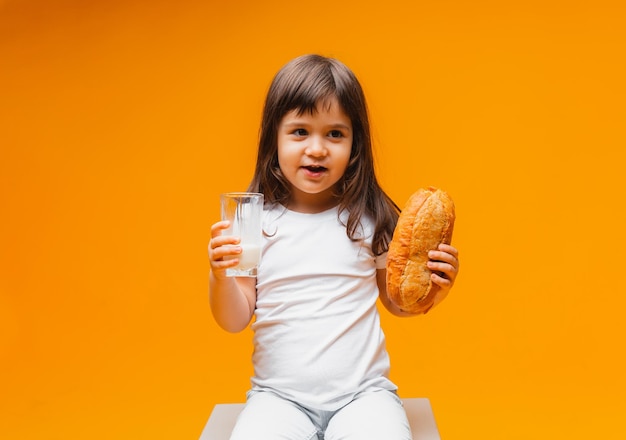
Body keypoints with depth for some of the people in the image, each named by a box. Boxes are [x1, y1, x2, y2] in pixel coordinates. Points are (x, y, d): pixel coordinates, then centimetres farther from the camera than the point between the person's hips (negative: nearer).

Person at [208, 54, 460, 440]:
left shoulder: (371, 219, -1)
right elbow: (235, 322, 3)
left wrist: (433, 289, -7)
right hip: (280, 395, 0)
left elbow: (396, 302, 12)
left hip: (362, 393, 1)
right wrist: (221, 275, -15)